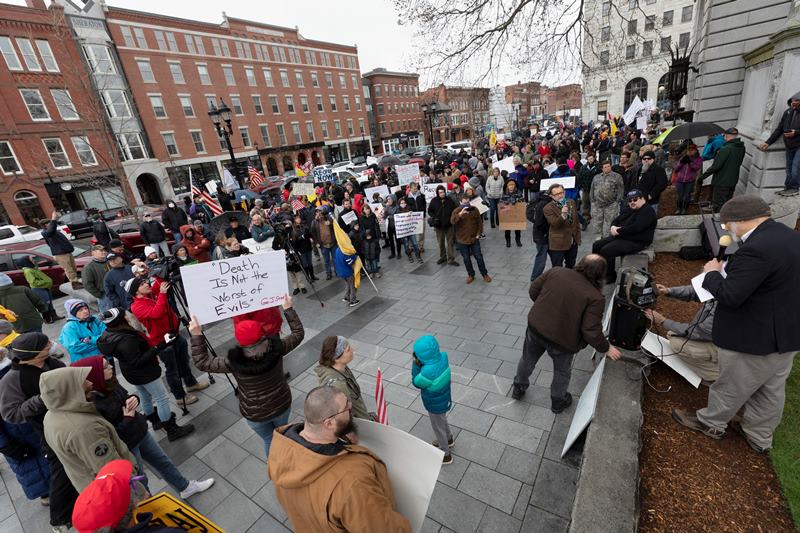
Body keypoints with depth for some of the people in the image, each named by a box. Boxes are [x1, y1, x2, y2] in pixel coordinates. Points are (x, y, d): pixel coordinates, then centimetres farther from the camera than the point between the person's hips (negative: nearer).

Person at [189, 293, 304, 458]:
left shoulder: (234, 362, -28)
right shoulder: (276, 349, -24)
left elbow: (202, 362, -14)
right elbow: (298, 333, -8)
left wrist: (196, 335, -12)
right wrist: (288, 308, -4)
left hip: (255, 414, -2)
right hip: (282, 405, 2)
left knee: (269, 440, 25)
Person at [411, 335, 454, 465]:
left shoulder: (428, 372, -42)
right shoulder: (442, 357, -22)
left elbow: (416, 382, -22)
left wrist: (416, 364, -23)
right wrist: (420, 364, -19)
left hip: (435, 405, -7)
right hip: (443, 400, 7)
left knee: (438, 428, 20)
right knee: (442, 421, 33)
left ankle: (445, 455, 43)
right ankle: (448, 439, 60)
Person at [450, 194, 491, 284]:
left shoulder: (474, 209, -1)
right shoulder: (456, 211, -9)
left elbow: (479, 222, 7)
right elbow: (452, 221, -29)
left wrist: (478, 233, -1)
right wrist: (460, 214, -43)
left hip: (474, 239, 1)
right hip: (462, 240, -1)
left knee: (479, 257, 8)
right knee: (466, 259, 9)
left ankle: (485, 274, 25)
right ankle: (471, 275, 28)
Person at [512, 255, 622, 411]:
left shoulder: (556, 271, -8)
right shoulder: (596, 298, -18)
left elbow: (533, 291, -1)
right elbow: (591, 332, -19)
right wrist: (606, 348, -2)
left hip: (535, 327, 3)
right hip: (562, 340, -3)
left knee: (527, 360, 27)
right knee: (562, 372, 26)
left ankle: (518, 388, 49)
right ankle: (558, 402, 49)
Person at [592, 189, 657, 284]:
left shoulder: (647, 211, -12)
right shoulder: (629, 210, 17)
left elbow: (636, 227, -26)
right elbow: (616, 220, 17)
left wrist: (618, 231, -19)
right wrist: (613, 227, -7)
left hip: (635, 242, -10)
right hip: (621, 237, 10)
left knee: (606, 250, -27)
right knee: (596, 245, 0)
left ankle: (610, 276, -10)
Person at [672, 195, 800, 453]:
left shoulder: (756, 249, -30)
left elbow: (729, 297, -28)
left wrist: (713, 273, -12)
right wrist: (731, 271, 8)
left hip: (755, 337, -9)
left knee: (732, 387, 14)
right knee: (771, 391, 22)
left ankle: (710, 423, 35)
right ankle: (760, 437, 40)